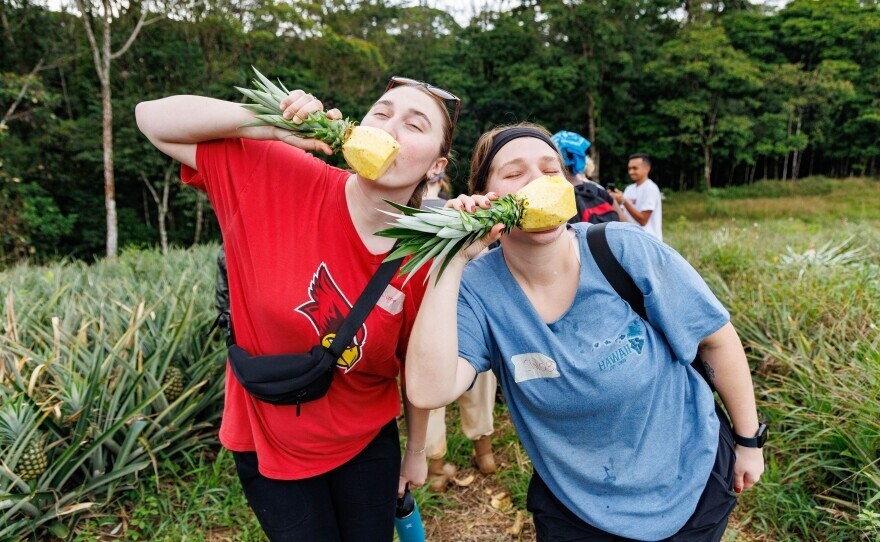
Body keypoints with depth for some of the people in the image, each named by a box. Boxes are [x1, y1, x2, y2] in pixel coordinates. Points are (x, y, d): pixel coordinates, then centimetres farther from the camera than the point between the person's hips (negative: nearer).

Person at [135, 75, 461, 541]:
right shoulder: (281, 178, -21)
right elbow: (153, 120, -17)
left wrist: (416, 451, 9)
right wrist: (271, 124, -32)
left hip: (367, 440, 2)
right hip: (269, 442, -1)